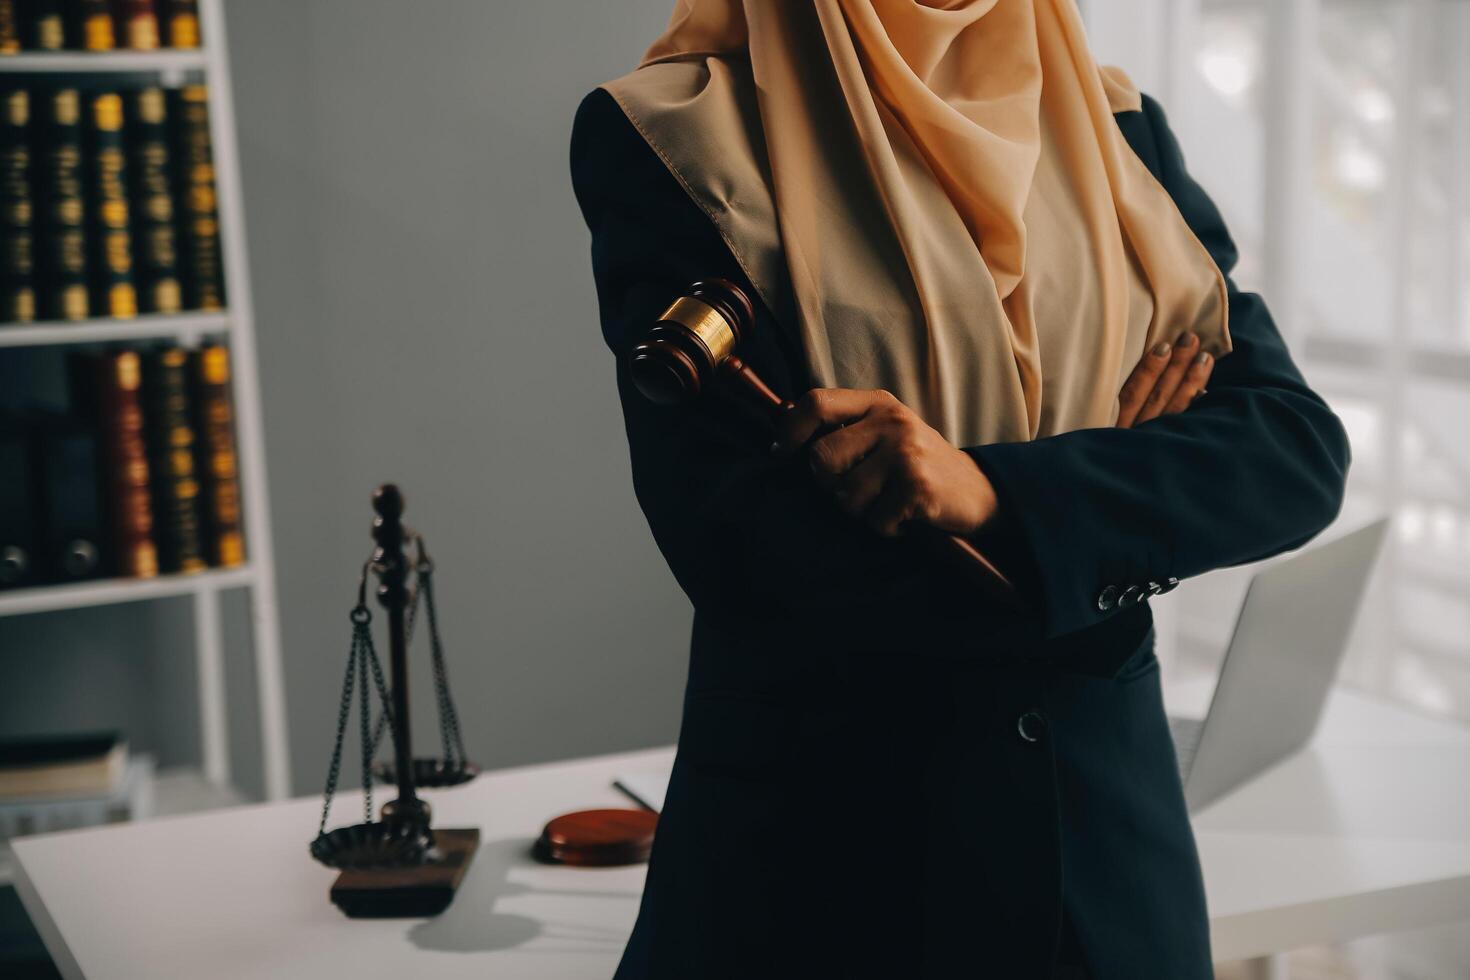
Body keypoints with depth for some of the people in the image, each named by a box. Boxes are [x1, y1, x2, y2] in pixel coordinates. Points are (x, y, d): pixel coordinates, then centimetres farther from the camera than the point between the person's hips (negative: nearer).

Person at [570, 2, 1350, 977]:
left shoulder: (1118, 127, 2)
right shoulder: (674, 137, -11)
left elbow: (1302, 452, -7)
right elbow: (736, 545, -20)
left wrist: (998, 494, -24)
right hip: (818, 847, -4)